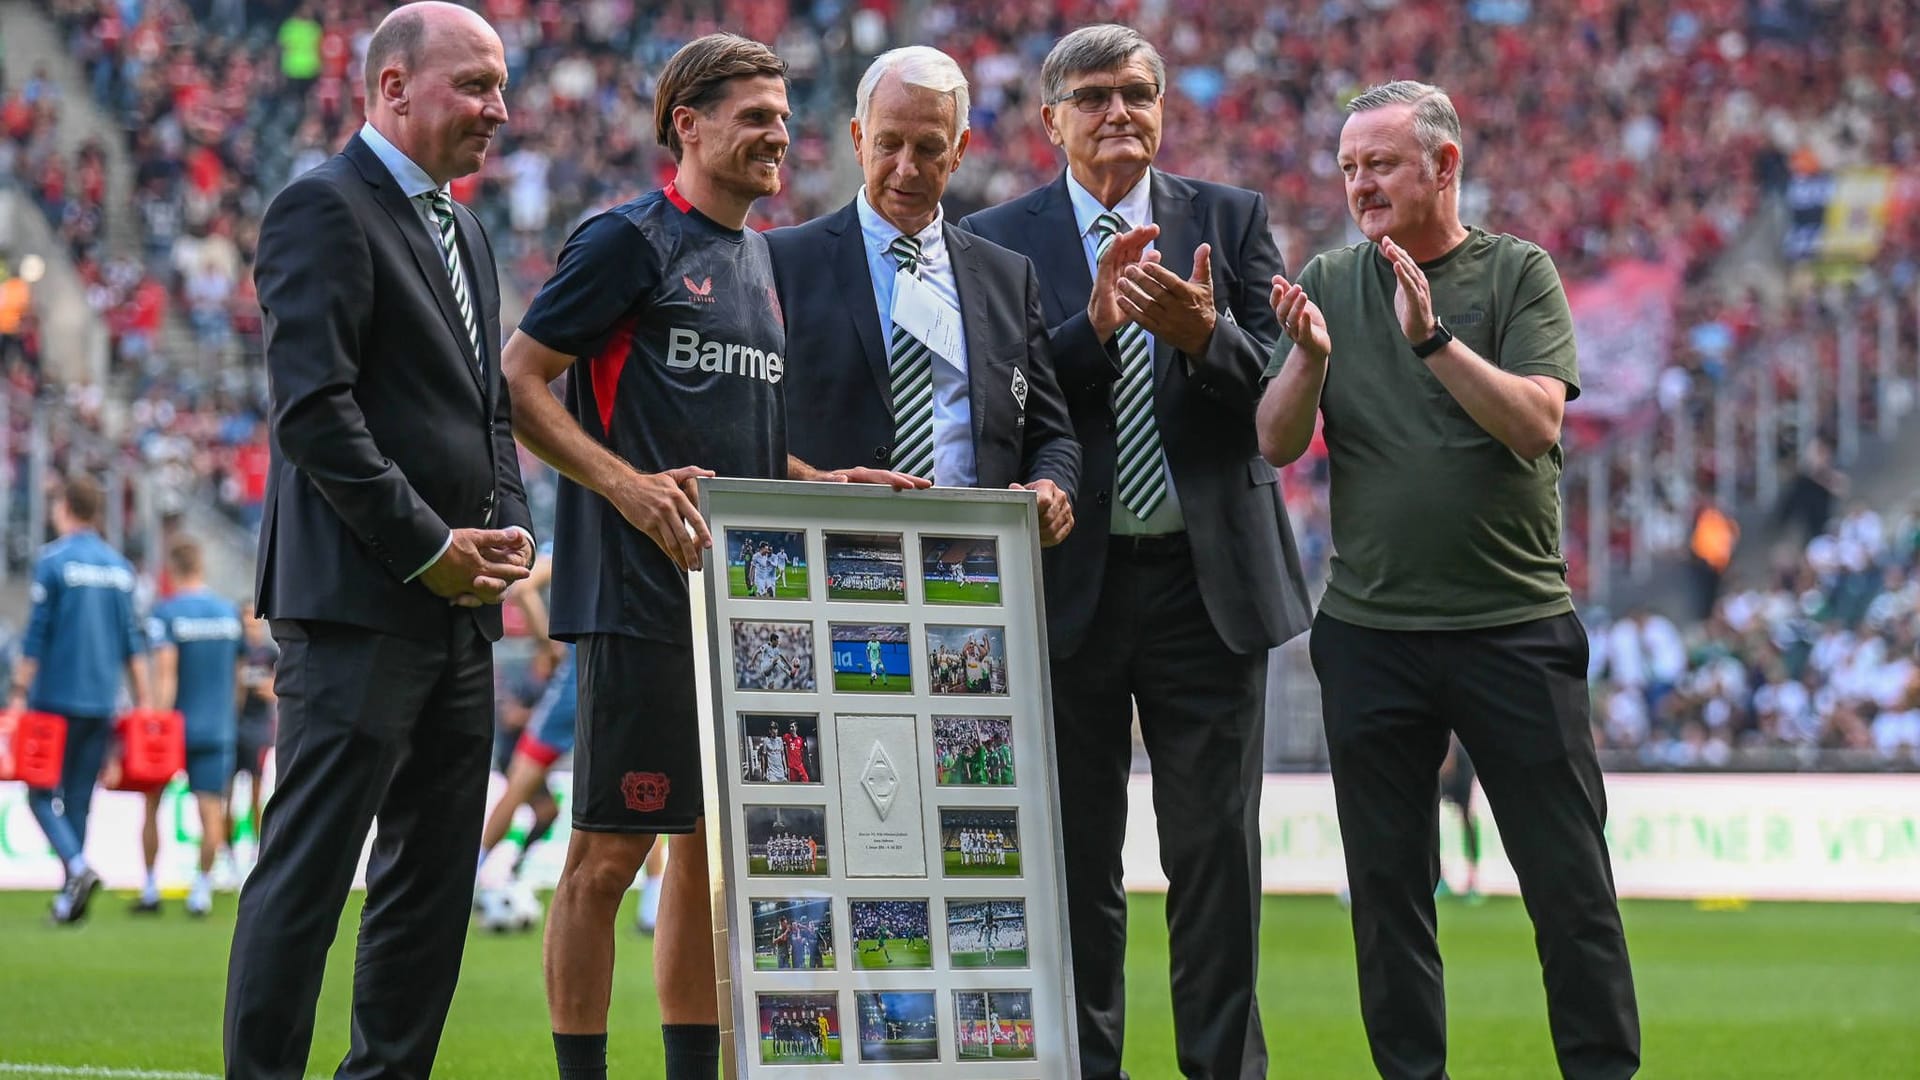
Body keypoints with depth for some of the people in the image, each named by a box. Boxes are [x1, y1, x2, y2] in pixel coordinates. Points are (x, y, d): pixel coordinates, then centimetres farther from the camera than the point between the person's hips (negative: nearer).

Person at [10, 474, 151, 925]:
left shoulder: (54, 561, -6)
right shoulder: (119, 566, 10)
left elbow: (36, 636, -9)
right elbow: (133, 642, 10)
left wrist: (19, 693, -5)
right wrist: (143, 701, 12)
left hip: (56, 697, -5)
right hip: (102, 700, 5)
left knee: (42, 793, 0)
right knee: (79, 797, 9)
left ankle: (78, 866, -22)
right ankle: (70, 896, 5)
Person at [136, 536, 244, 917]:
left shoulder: (167, 612, -8)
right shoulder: (230, 611, 7)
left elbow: (165, 675, -17)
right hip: (218, 726, 3)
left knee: (152, 802, 11)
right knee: (211, 810, 0)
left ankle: (150, 889, 12)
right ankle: (202, 890, -5)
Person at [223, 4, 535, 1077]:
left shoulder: (465, 234, 20)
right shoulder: (325, 209, -8)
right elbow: (314, 407, -16)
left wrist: (510, 527, 5)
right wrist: (426, 545, -16)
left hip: (457, 605, 9)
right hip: (359, 602, -9)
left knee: (436, 877, 10)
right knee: (308, 870, -8)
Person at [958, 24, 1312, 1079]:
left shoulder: (1232, 220, 7)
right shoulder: (997, 240, 3)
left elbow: (1279, 389, 0)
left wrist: (1204, 334, -20)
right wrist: (1094, 325, -21)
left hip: (1209, 577, 1)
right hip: (1070, 584, 0)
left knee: (1216, 851, 1)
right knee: (1075, 862, 5)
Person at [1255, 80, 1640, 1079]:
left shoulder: (1517, 274, 1)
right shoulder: (1329, 283, 8)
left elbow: (1537, 422, -12)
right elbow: (1277, 444, 2)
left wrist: (1434, 340, -23)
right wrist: (1310, 358, -17)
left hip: (1515, 622, -2)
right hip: (1370, 632, 3)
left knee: (1569, 880, -2)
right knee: (1387, 885, 6)